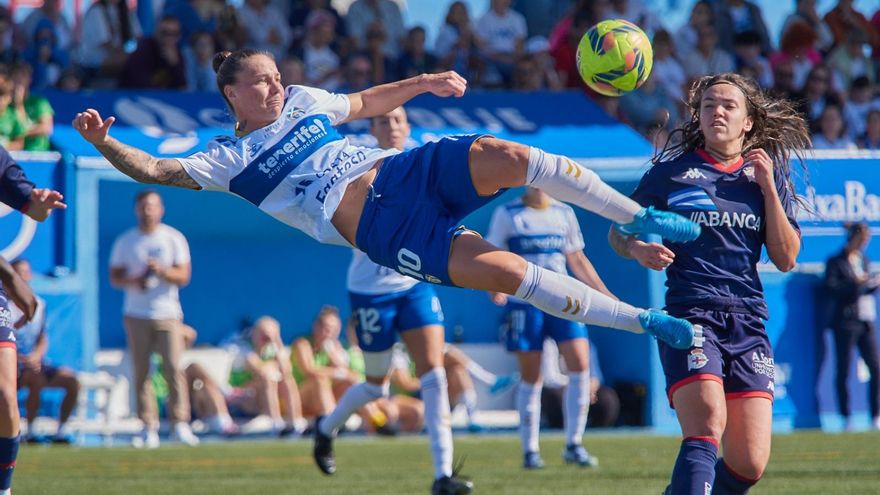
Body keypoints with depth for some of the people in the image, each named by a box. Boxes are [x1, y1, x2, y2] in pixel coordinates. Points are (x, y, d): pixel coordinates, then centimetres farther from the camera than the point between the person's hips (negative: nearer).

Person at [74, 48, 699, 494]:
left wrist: (425, 82, 25)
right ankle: (642, 320, -18)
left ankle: (639, 216, -16)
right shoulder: (229, 159, 10)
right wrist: (104, 142, -11)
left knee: (506, 155, -26)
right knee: (508, 272, -23)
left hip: (409, 170, 4)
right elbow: (155, 170, 3)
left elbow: (369, 101, 35)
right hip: (382, 230, -4)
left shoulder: (302, 102, 23)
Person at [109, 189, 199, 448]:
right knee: (141, 373, -3)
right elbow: (114, 278, 8)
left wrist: (162, 271, -19)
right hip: (136, 316, 1)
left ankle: (179, 424, -8)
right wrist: (133, 281, -13)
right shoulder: (124, 242, 9)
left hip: (168, 313, -1)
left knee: (174, 368, -11)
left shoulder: (174, 239, 5)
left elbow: (184, 276, 0)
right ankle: (148, 427, -1)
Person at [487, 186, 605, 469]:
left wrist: (605, 295, 14)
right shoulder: (507, 214, 2)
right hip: (524, 302, -3)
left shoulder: (564, 213, 13)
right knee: (531, 377, -1)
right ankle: (530, 450, 10)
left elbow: (577, 260, 19)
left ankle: (574, 445, -1)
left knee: (580, 364, -11)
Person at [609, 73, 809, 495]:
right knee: (707, 428, -27)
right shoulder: (671, 172, 6)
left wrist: (768, 187, -1)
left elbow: (786, 259, 6)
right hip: (690, 314, -3)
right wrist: (638, 248, -10)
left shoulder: (767, 177, 13)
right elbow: (618, 232, 13)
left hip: (748, 323, 3)